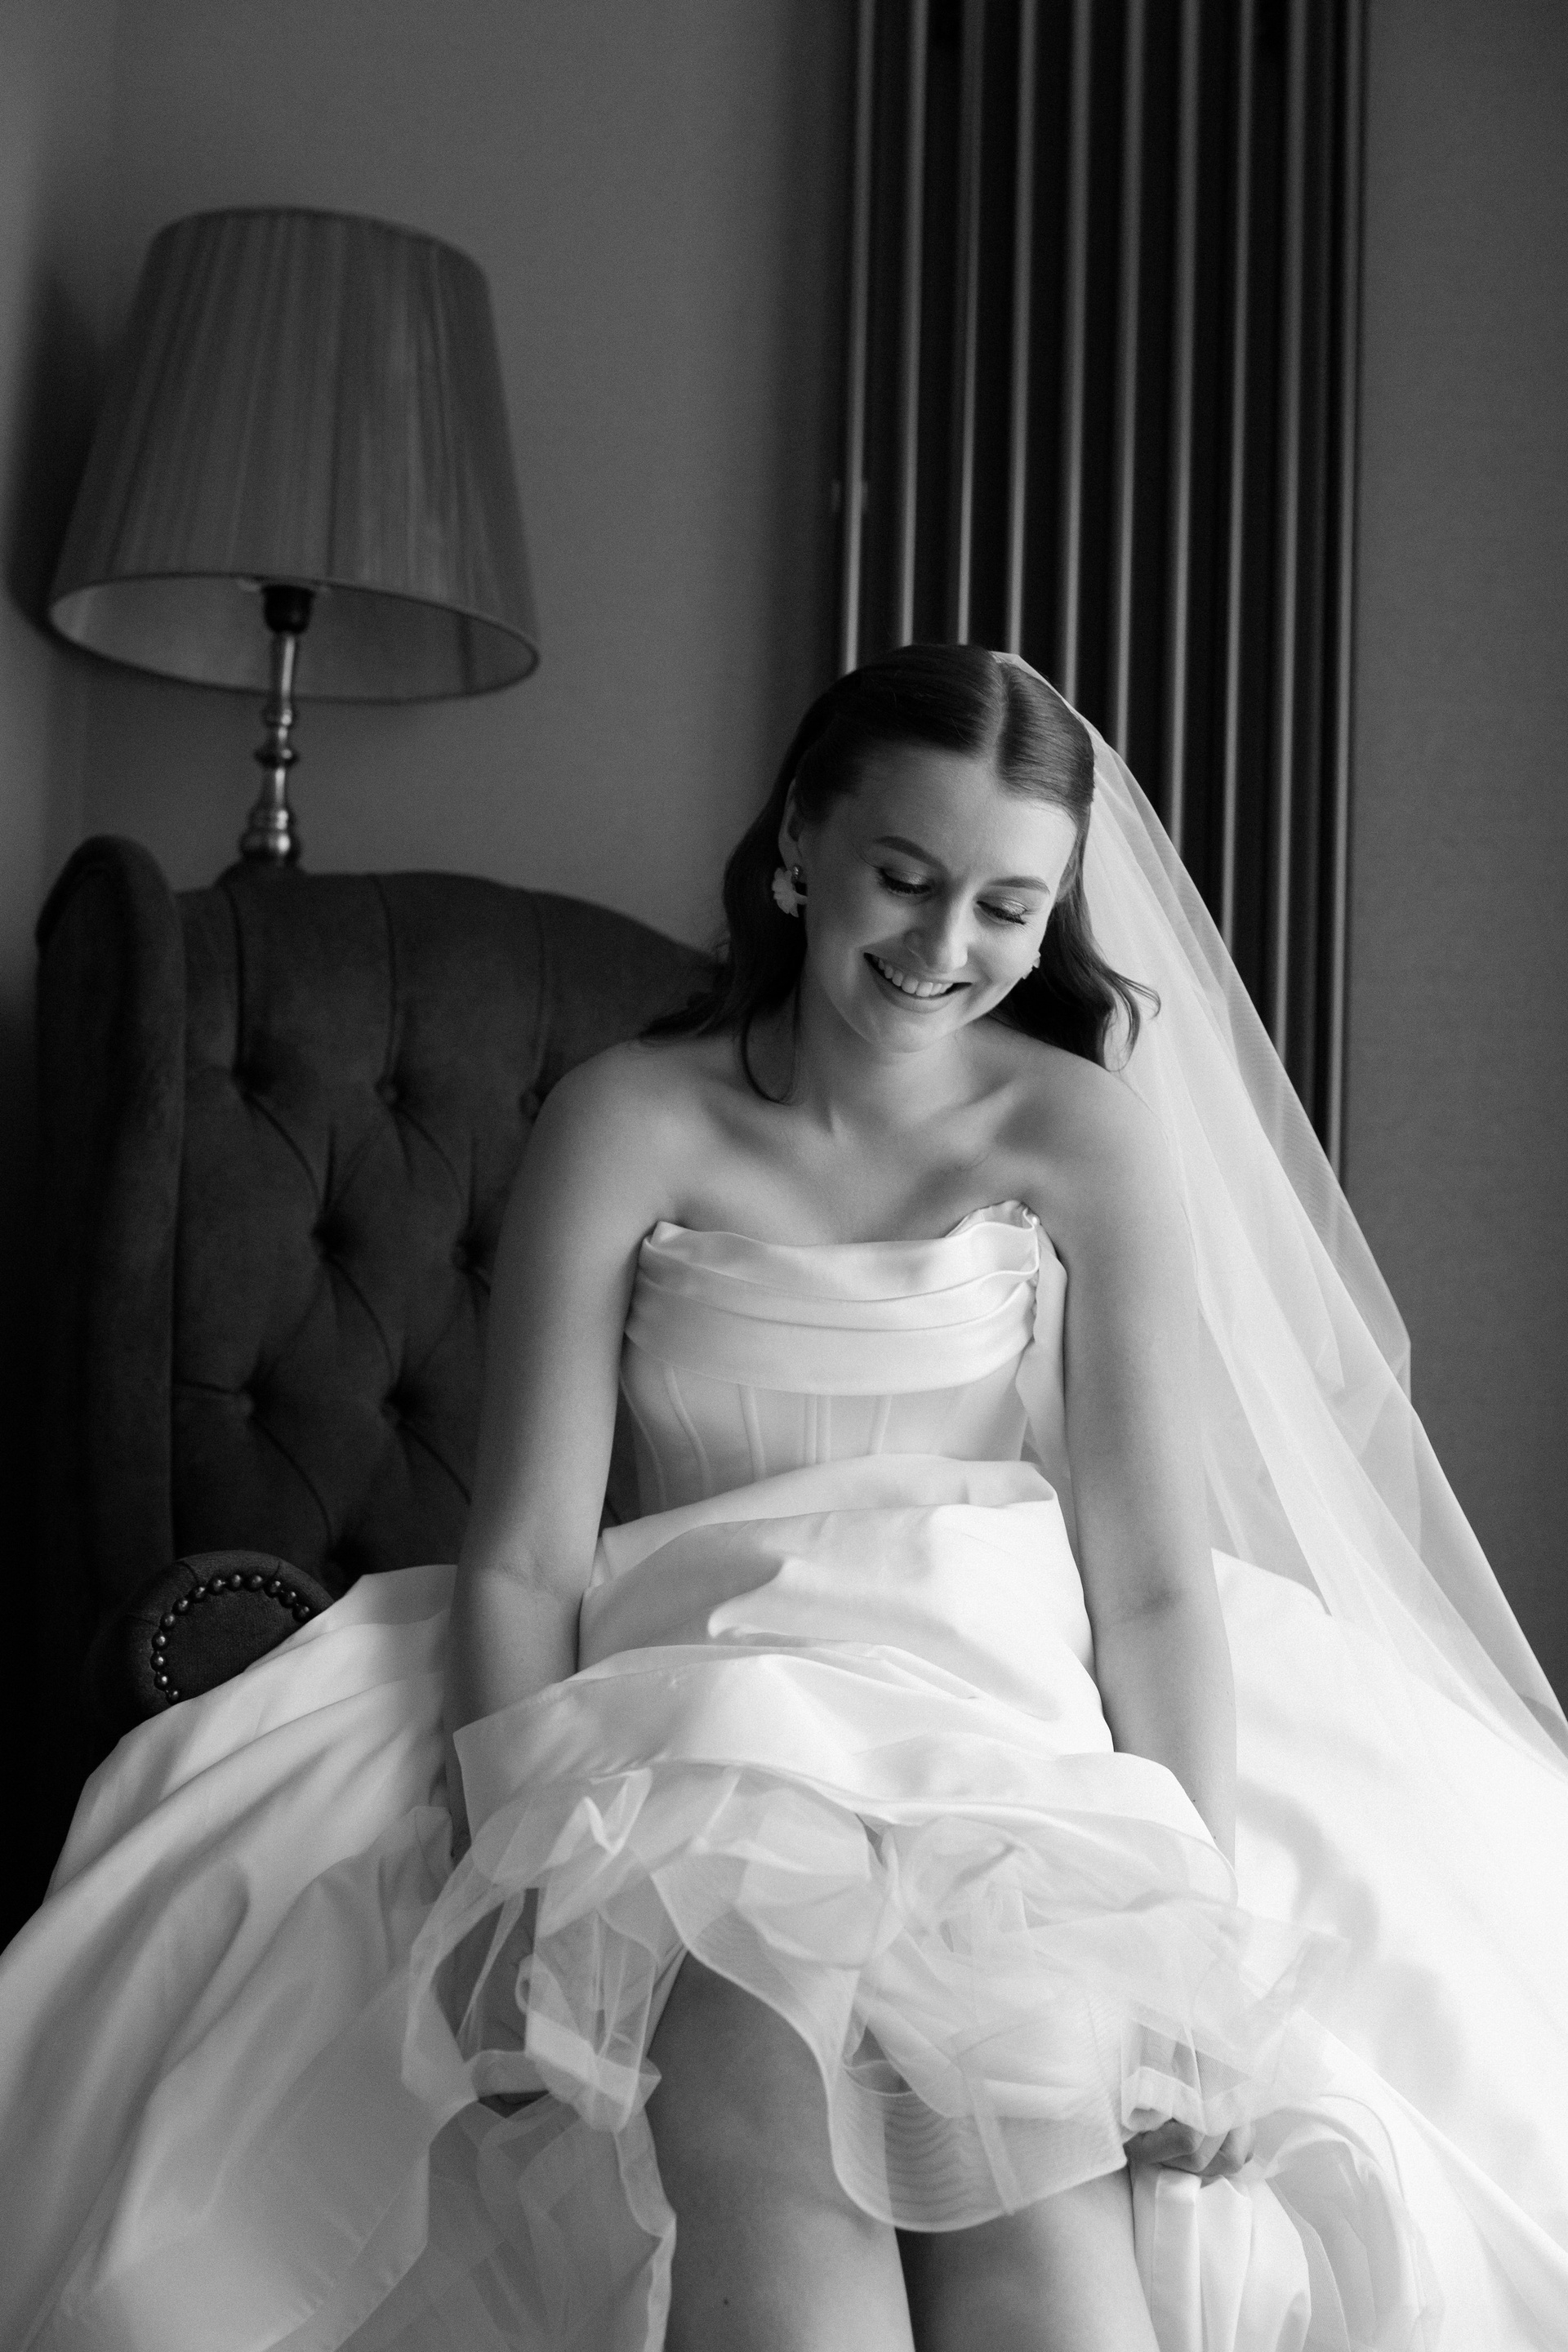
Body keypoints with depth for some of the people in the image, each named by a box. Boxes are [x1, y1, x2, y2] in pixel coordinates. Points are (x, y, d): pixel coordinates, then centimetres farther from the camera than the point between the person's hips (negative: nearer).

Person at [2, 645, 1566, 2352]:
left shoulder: (1085, 1134, 4)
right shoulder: (628, 1125, 3)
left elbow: (1155, 1569, -1)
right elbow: (526, 1551, -2)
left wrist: (1198, 1927, -13)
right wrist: (521, 1893, -16)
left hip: (1015, 1697, 1)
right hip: (707, 1687, 0)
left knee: (1036, 2152, -28)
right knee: (763, 2075, -30)